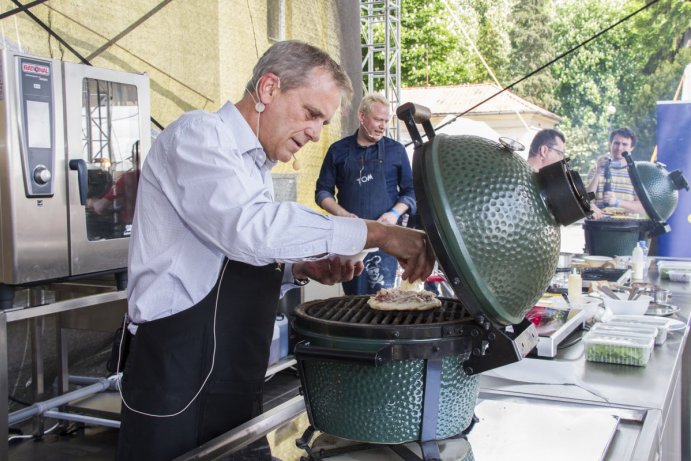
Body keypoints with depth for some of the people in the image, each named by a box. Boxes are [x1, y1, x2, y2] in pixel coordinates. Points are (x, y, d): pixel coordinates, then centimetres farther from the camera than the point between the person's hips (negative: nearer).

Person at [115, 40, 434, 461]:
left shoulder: (256, 169, 16)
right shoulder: (198, 134, -11)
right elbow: (249, 228, -29)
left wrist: (301, 270, 3)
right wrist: (375, 233, -26)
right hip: (178, 383, -8)